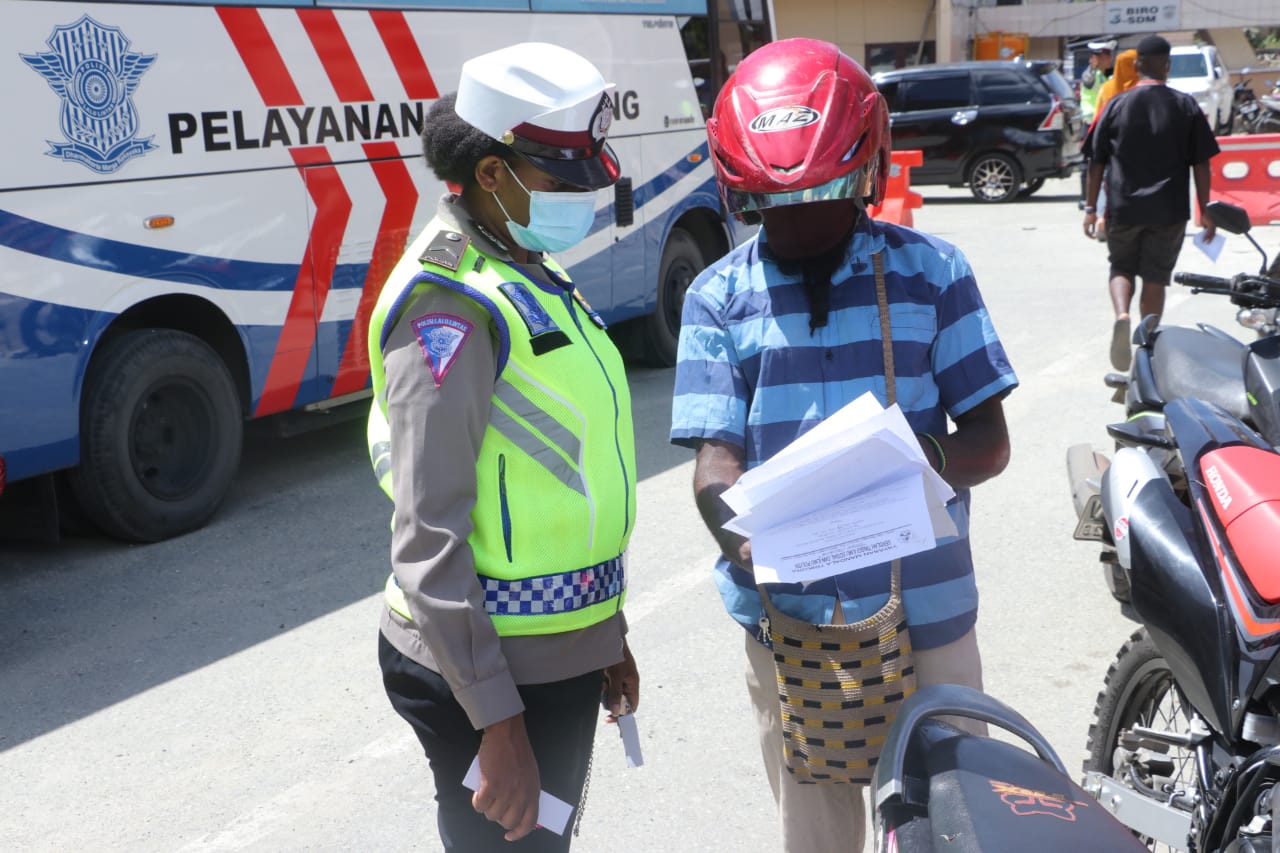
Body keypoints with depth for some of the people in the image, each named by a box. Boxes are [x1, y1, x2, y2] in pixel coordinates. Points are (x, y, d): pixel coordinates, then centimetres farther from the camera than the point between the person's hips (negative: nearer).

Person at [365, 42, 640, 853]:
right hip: (491, 672, -9)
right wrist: (497, 720, -25)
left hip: (561, 655, 9)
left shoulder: (535, 277, 9)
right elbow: (429, 536, -23)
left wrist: (605, 630, 21)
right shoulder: (453, 305, -19)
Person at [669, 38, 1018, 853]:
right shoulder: (719, 297, 0)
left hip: (926, 606, 0)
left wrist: (924, 462, -22)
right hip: (786, 614, 1)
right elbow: (716, 461, -5)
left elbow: (989, 441, 0)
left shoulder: (931, 271, 0)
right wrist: (748, 542, -26)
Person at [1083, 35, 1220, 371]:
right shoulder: (1186, 106, 1)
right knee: (1155, 277, 9)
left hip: (1123, 207, 0)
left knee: (1121, 268, 16)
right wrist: (1204, 211, 7)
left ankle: (1121, 316, -12)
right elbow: (1200, 163, 1)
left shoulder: (1116, 105, 0)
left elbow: (1097, 162, 2)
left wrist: (1091, 208, 9)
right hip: (1169, 210, 0)